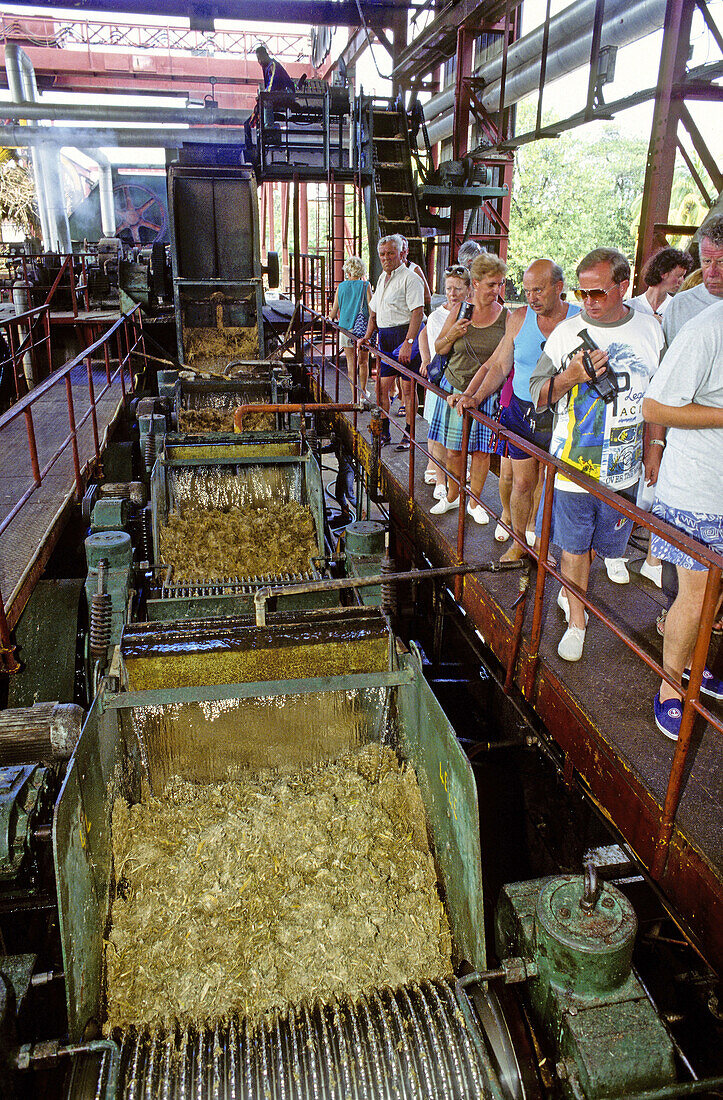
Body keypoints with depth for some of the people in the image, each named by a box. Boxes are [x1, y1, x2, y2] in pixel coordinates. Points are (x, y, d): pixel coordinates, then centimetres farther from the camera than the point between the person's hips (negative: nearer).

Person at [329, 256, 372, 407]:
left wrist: (331, 318, 29)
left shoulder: (341, 287, 3)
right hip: (363, 328, 0)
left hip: (346, 327, 1)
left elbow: (334, 312, 8)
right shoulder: (365, 285, -2)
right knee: (363, 362, 13)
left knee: (351, 362, 3)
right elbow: (371, 308, -8)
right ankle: (363, 394, 24)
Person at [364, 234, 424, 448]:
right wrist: (367, 336, 13)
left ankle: (409, 435, 4)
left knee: (407, 387, -4)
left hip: (405, 333, -8)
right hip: (385, 338, 8)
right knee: (382, 386, 8)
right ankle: (384, 432, 17)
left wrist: (408, 342, -26)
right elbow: (374, 312, 25)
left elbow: (418, 311, -18)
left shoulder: (410, 278, -9)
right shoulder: (382, 278, 18)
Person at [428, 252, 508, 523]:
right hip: (454, 388, 1)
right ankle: (452, 496, 28)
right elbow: (439, 349, 8)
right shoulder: (459, 311, 0)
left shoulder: (505, 316, -2)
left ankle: (474, 502, 21)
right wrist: (452, 335, -13)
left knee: (481, 450, 4)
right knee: (454, 448, 7)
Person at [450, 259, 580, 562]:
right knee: (522, 483, 8)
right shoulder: (520, 318, 2)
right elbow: (499, 366, 7)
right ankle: (519, 542, 27)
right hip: (521, 413, 2)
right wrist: (474, 396, -3)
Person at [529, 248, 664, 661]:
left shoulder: (650, 329, 2)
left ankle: (568, 592, 42)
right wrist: (571, 376, -20)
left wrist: (653, 447, 11)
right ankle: (577, 620, 23)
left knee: (603, 540, 15)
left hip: (623, 467, 2)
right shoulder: (567, 332, -3)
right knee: (574, 545, 6)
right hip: (572, 463, -2)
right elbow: (537, 394, -1)